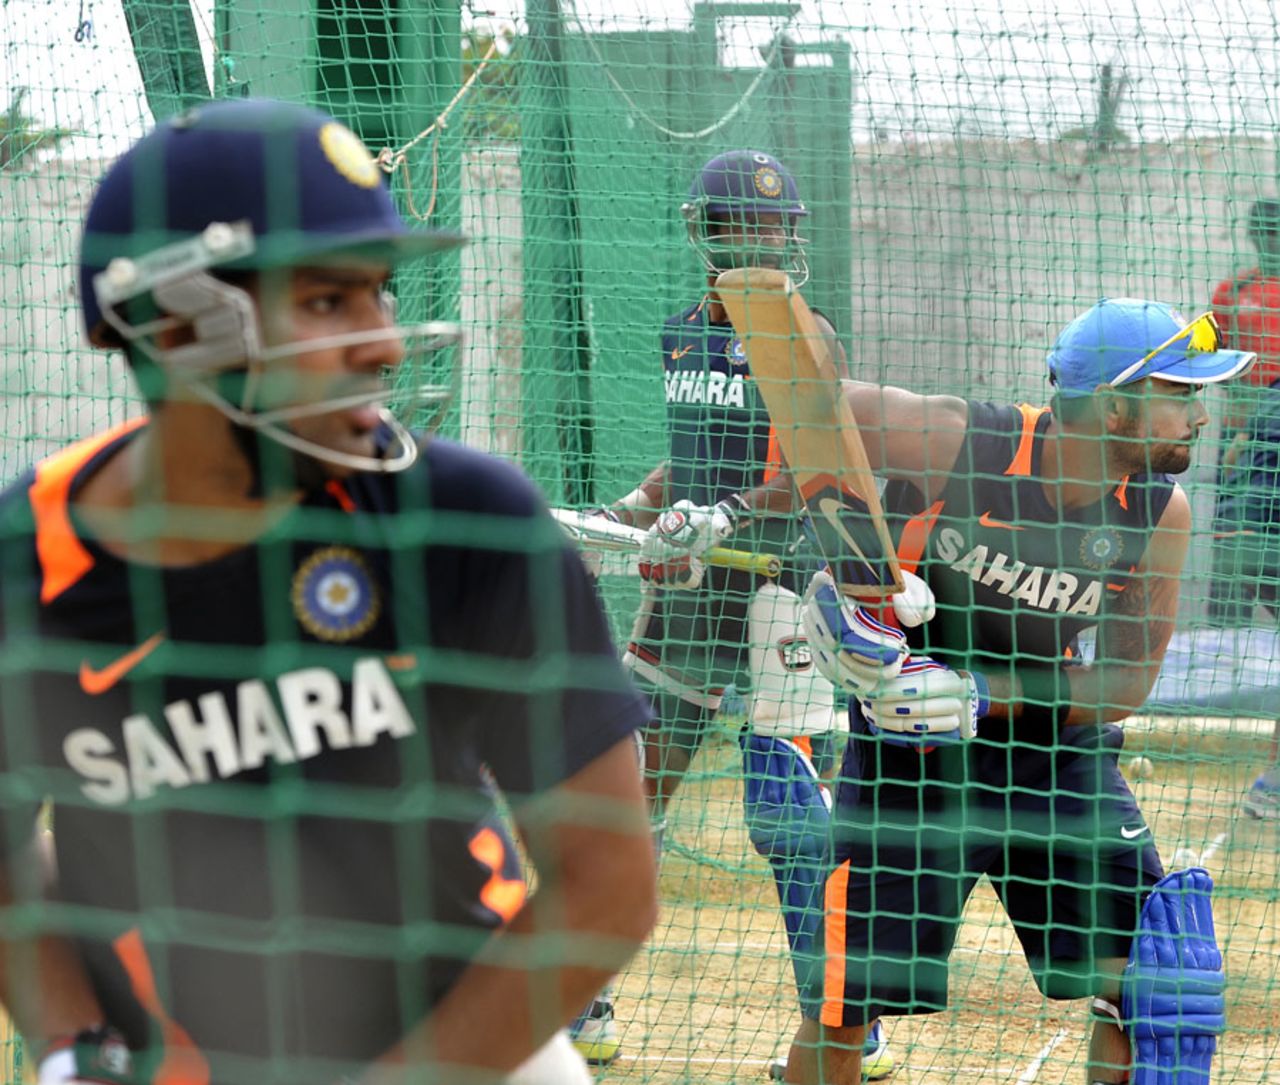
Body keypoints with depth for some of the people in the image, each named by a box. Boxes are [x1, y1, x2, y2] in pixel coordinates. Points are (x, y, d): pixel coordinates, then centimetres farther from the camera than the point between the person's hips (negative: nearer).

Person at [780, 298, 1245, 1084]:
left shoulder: (1158, 512, -10)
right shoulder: (957, 444, -21)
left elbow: (1127, 678, -8)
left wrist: (983, 695, -22)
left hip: (1060, 753, 3)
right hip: (909, 752, -3)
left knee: (1147, 985, -4)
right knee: (843, 1009, -3)